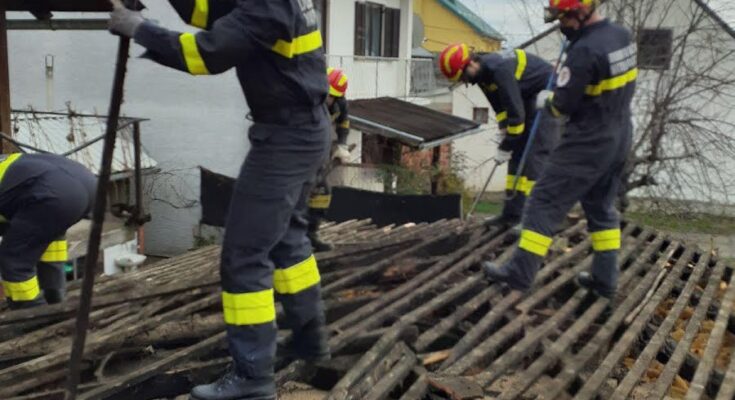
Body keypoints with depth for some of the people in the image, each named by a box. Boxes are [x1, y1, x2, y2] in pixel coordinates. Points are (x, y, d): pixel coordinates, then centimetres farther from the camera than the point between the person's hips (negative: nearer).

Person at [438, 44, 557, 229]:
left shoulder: (500, 69, -30)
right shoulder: (482, 73, 0)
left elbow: (516, 112, -28)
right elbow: (500, 106, 10)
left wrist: (506, 147, -20)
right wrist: (505, 136, 0)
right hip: (529, 97, 10)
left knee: (536, 155, -17)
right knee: (518, 153, 7)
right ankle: (512, 214, 10)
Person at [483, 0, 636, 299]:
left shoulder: (584, 51, -23)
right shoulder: (622, 35, 4)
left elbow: (563, 105, -18)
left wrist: (546, 102, 4)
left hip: (588, 142, -9)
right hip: (619, 139, 9)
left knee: (545, 202, 0)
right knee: (602, 208, 19)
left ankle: (520, 272, 5)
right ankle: (605, 279, 23)